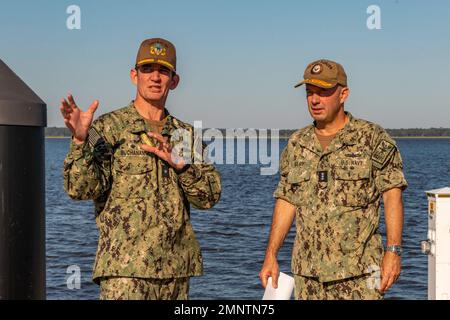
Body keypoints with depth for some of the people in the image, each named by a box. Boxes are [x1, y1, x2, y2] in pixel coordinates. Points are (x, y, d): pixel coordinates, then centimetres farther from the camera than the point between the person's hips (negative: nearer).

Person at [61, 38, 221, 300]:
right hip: (125, 269, -5)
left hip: (176, 268, 5)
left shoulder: (185, 134, 13)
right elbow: (81, 188, -11)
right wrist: (80, 140, -26)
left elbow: (209, 197, 5)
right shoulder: (108, 127, -1)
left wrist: (180, 163, -11)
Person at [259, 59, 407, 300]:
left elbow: (392, 196, -5)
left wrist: (393, 251, -13)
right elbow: (286, 202, 13)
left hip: (359, 272, -4)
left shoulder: (373, 138, -2)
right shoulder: (296, 145, 11)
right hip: (307, 273, 4)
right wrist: (271, 256, 8)